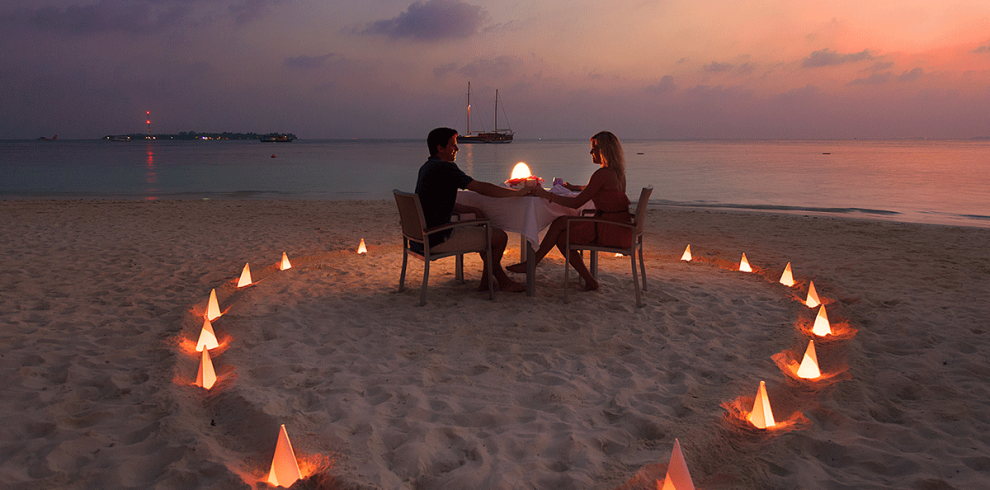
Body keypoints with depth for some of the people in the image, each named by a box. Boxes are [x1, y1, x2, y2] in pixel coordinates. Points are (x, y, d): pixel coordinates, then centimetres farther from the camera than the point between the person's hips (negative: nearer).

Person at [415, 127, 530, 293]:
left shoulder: (427, 167, 14)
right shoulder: (444, 168, -18)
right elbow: (482, 188, -18)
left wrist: (471, 209, 11)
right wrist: (518, 192, -7)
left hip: (424, 235, 11)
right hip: (438, 239, -11)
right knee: (500, 237, -4)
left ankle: (502, 280, 28)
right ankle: (486, 282, 20)